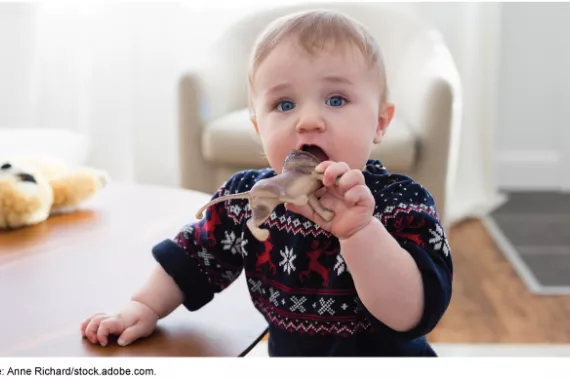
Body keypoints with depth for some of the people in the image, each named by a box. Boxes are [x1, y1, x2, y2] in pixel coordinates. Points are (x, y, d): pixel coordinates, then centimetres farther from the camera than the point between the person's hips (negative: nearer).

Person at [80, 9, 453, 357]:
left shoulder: (402, 205, -17)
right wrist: (145, 307, 5)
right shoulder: (247, 198, -6)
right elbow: (195, 256, 10)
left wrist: (360, 230, -38)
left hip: (386, 355, -3)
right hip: (283, 352, 3)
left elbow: (410, 314, -29)